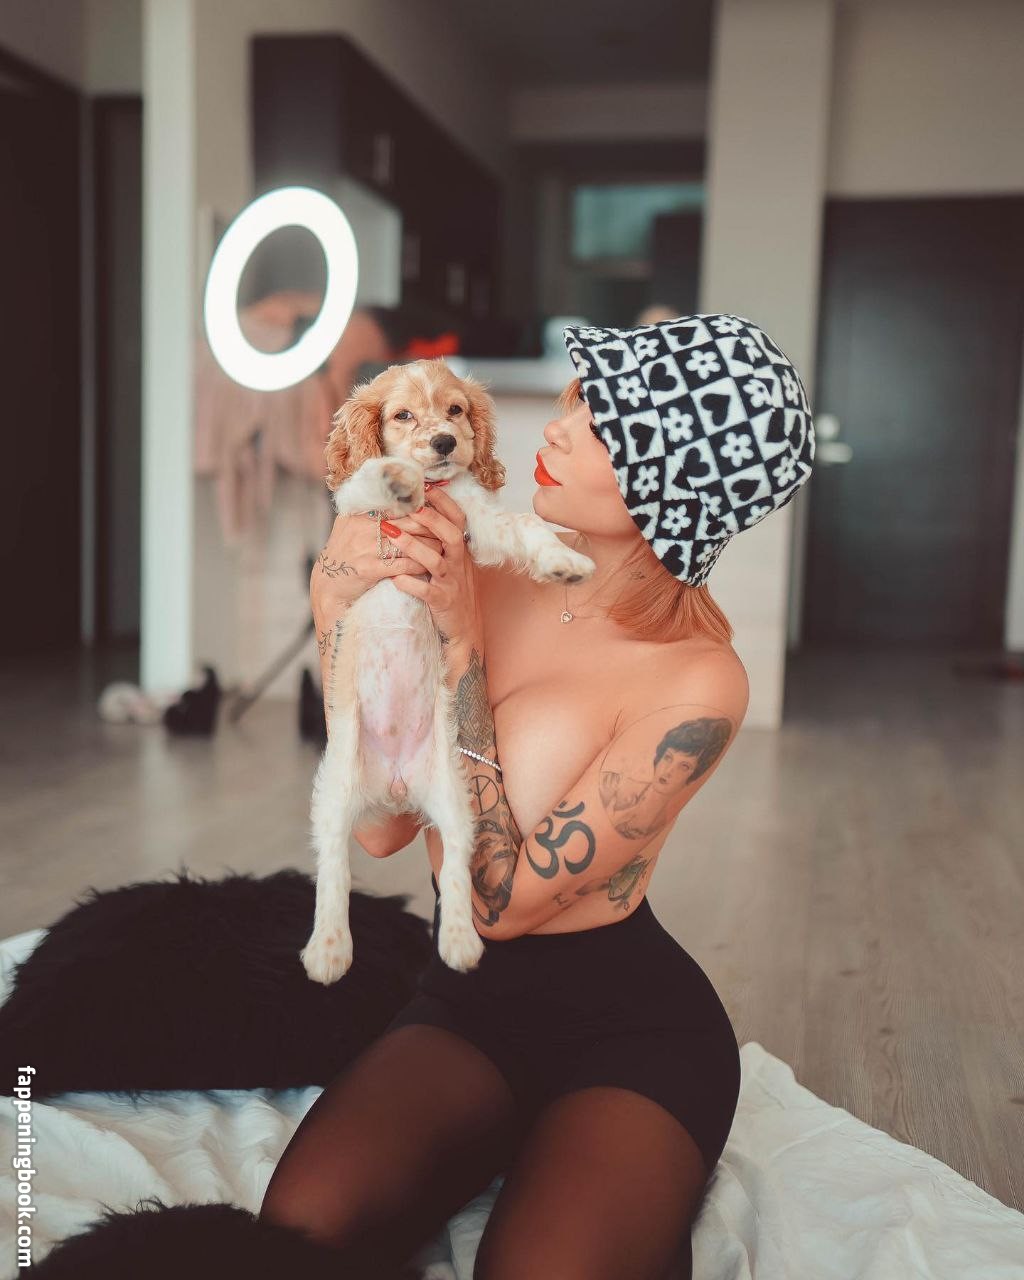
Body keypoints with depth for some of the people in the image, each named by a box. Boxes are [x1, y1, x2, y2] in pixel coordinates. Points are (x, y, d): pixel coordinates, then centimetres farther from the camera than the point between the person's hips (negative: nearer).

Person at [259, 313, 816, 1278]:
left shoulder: (696, 683, -20)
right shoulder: (483, 566, -6)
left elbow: (504, 900, -20)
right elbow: (382, 827, -6)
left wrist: (462, 642, -23)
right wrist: (342, 621, -18)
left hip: (630, 1027, -3)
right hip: (464, 1000, 4)